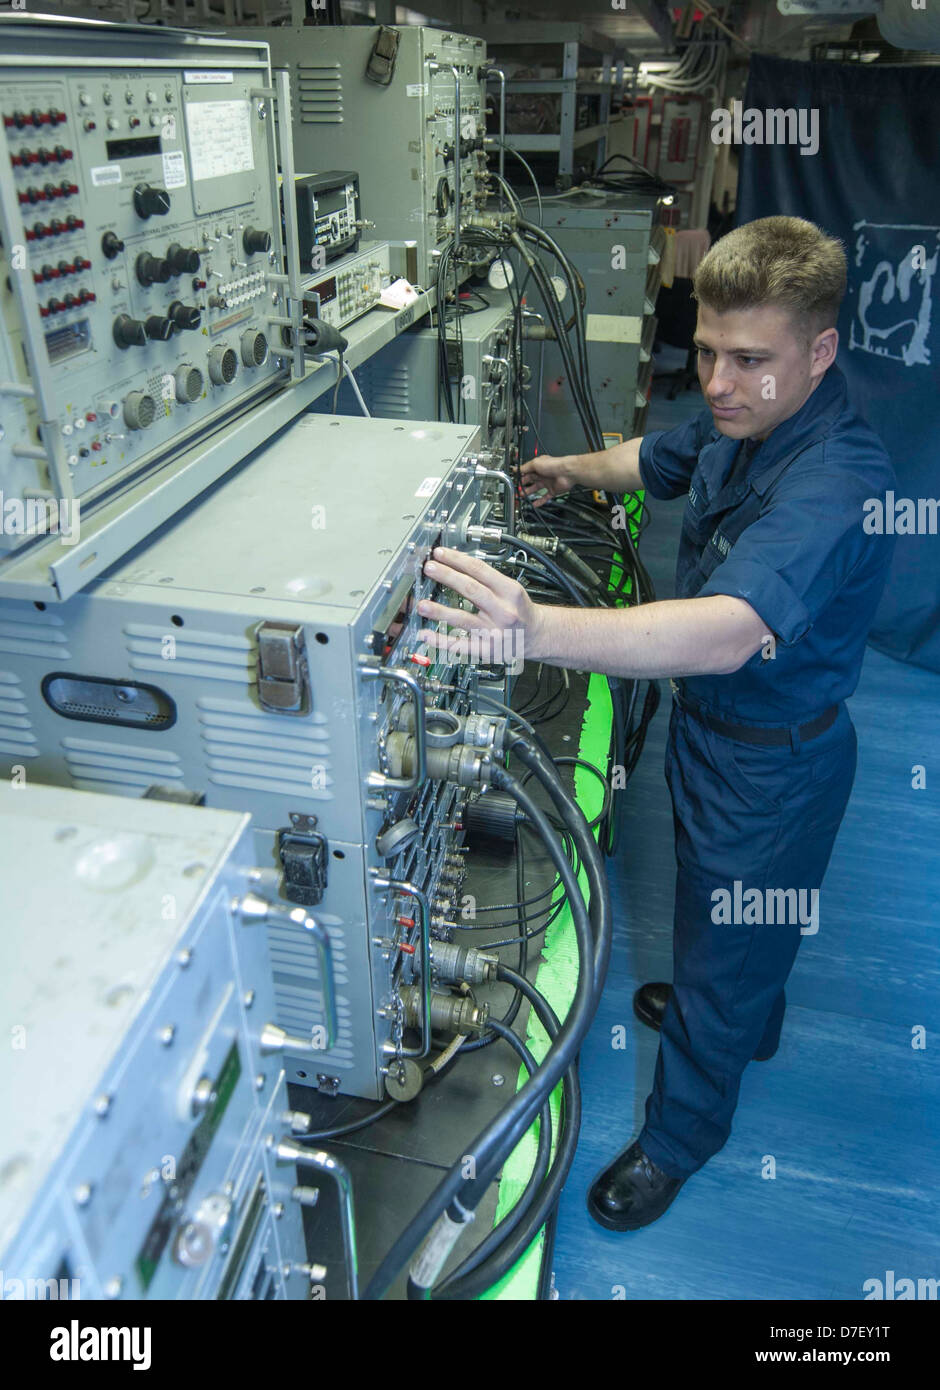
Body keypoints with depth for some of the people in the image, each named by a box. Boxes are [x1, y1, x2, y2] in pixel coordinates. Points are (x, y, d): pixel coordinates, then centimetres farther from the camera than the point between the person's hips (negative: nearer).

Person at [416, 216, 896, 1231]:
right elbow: (659, 458, 18)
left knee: (723, 942, 13)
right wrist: (575, 469, 20)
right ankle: (748, 1020, 62)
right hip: (711, 725, 9)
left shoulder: (836, 483, -36)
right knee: (733, 912, 31)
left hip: (772, 762, -8)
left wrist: (538, 631, -65)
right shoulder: (740, 421, -7)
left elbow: (730, 631, -54)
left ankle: (680, 1134, 40)